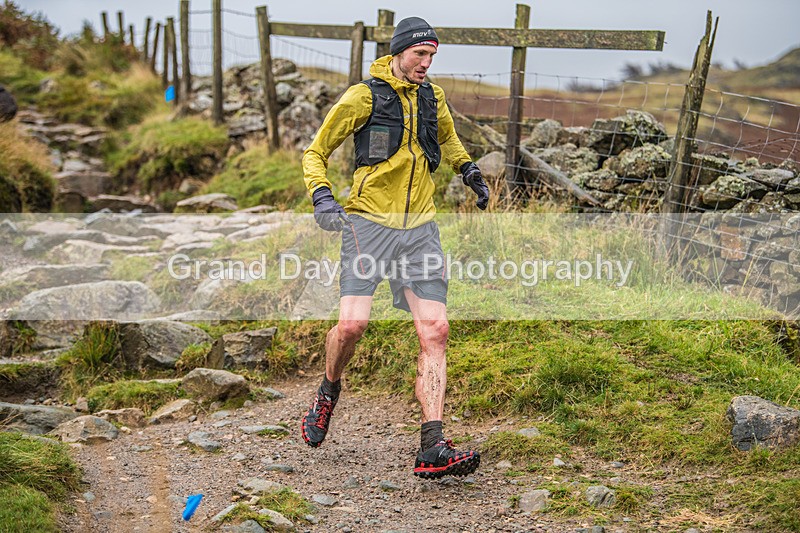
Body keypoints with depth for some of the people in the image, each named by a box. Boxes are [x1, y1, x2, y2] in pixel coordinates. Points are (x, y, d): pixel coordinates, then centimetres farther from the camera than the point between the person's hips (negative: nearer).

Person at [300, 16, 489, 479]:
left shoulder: (432, 97, 14)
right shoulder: (363, 97, -2)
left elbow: (448, 139, 36)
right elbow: (315, 153, 3)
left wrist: (470, 171, 19)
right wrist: (322, 196, -14)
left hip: (420, 228, 4)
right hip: (370, 222, -4)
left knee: (435, 332, -8)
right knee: (353, 323, -19)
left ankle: (433, 449, -10)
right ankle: (330, 390, 16)